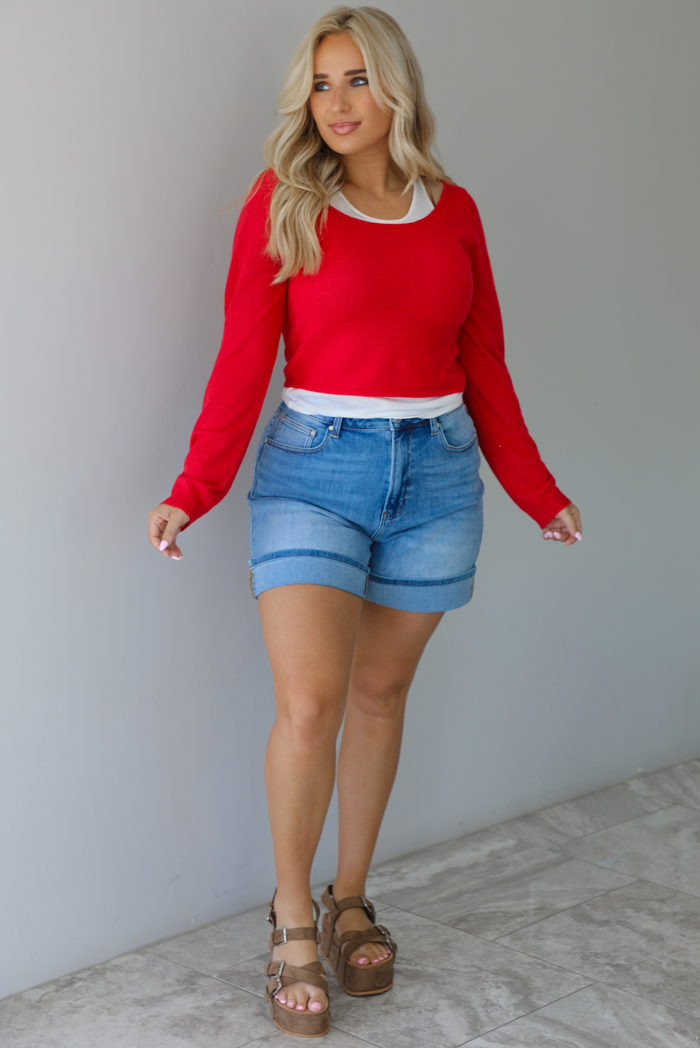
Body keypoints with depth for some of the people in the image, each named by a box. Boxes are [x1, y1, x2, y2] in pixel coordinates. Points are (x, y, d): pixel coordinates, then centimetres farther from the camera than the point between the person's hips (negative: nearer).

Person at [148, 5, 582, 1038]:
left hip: (436, 474, 3)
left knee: (381, 691, 10)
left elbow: (483, 367, 11)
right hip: (314, 468, -3)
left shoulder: (453, 211, 7)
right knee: (310, 704, -11)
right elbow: (243, 360, -5)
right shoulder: (281, 204, -1)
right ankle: (293, 914, 10)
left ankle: (352, 899, 27)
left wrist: (536, 490, 11)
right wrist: (193, 491, -13)